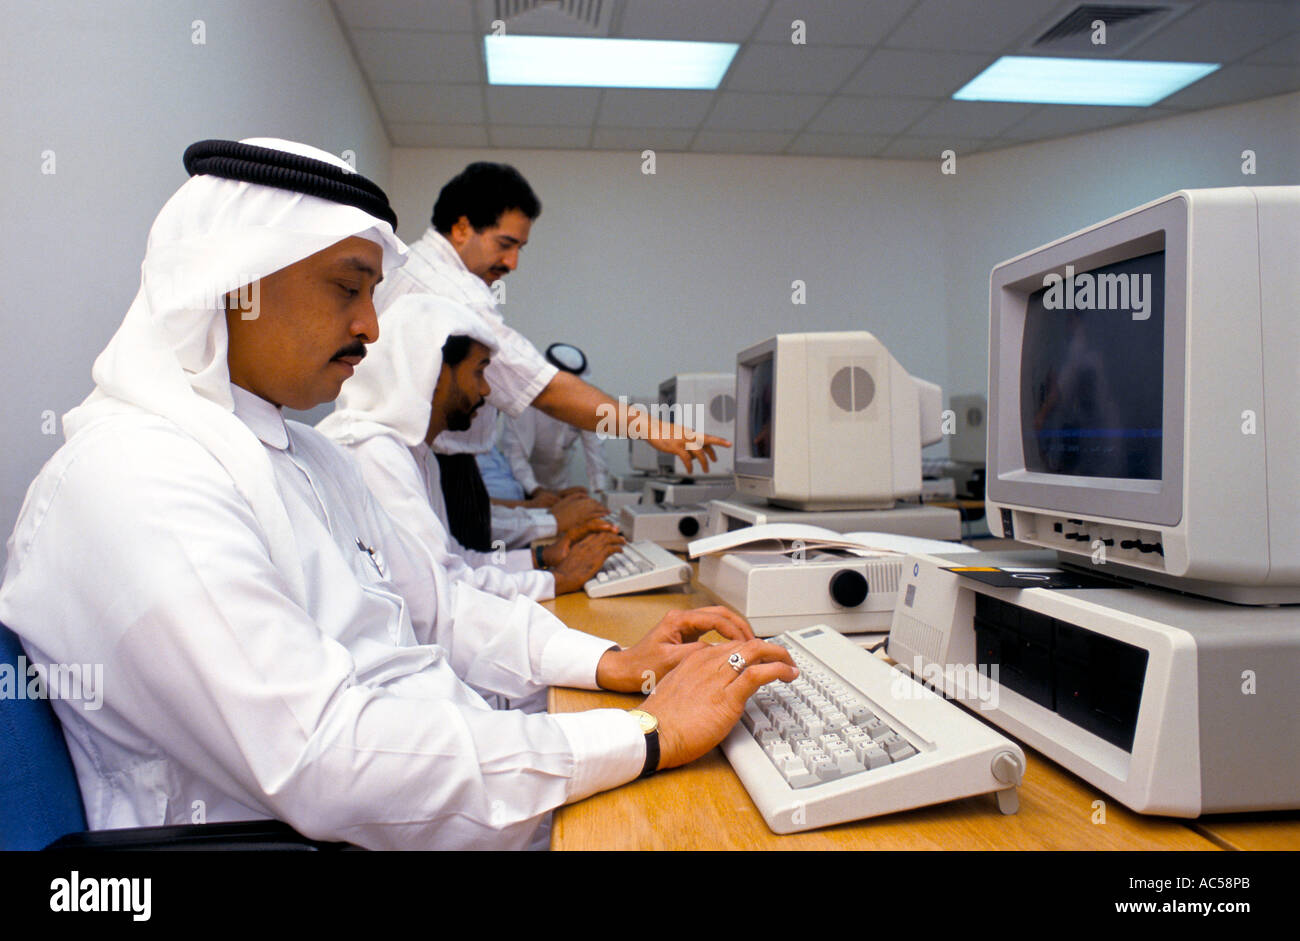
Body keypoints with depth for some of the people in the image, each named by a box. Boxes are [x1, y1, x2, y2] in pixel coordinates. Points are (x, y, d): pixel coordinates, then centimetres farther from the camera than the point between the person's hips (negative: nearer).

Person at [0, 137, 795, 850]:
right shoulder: (133, 481, -19)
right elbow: (327, 763, -27)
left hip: (450, 780, 9)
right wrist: (649, 735, -24)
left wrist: (612, 662, 1)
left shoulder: (307, 454, 13)